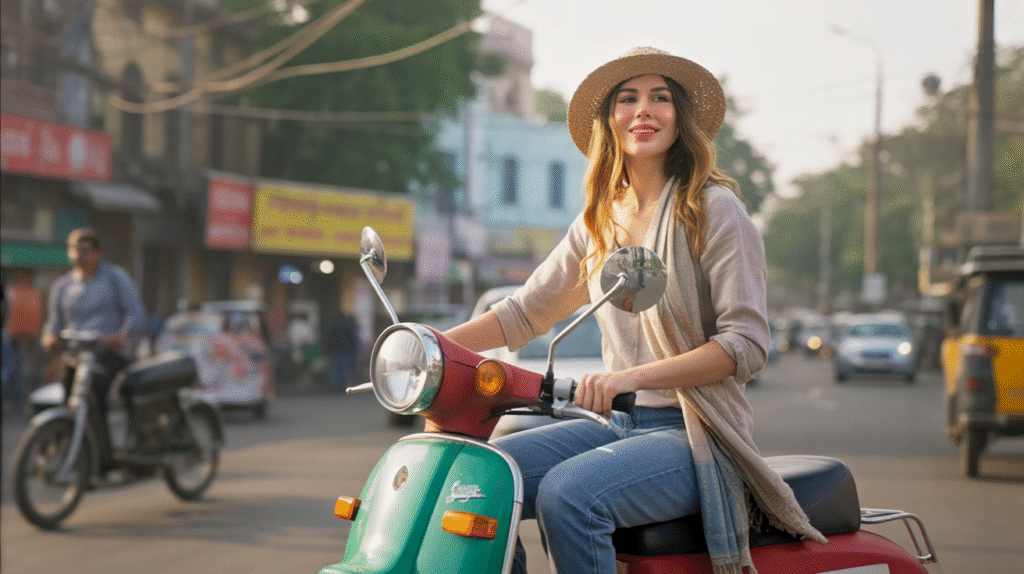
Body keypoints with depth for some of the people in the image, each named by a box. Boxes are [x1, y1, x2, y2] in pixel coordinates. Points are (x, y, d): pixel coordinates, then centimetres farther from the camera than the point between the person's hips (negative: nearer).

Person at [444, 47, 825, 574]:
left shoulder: (714, 209, -7)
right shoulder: (599, 221, 13)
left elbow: (747, 343, -14)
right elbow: (526, 310, 19)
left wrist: (632, 376, -26)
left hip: (694, 433, -7)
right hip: (618, 425, 7)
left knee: (566, 493, -31)